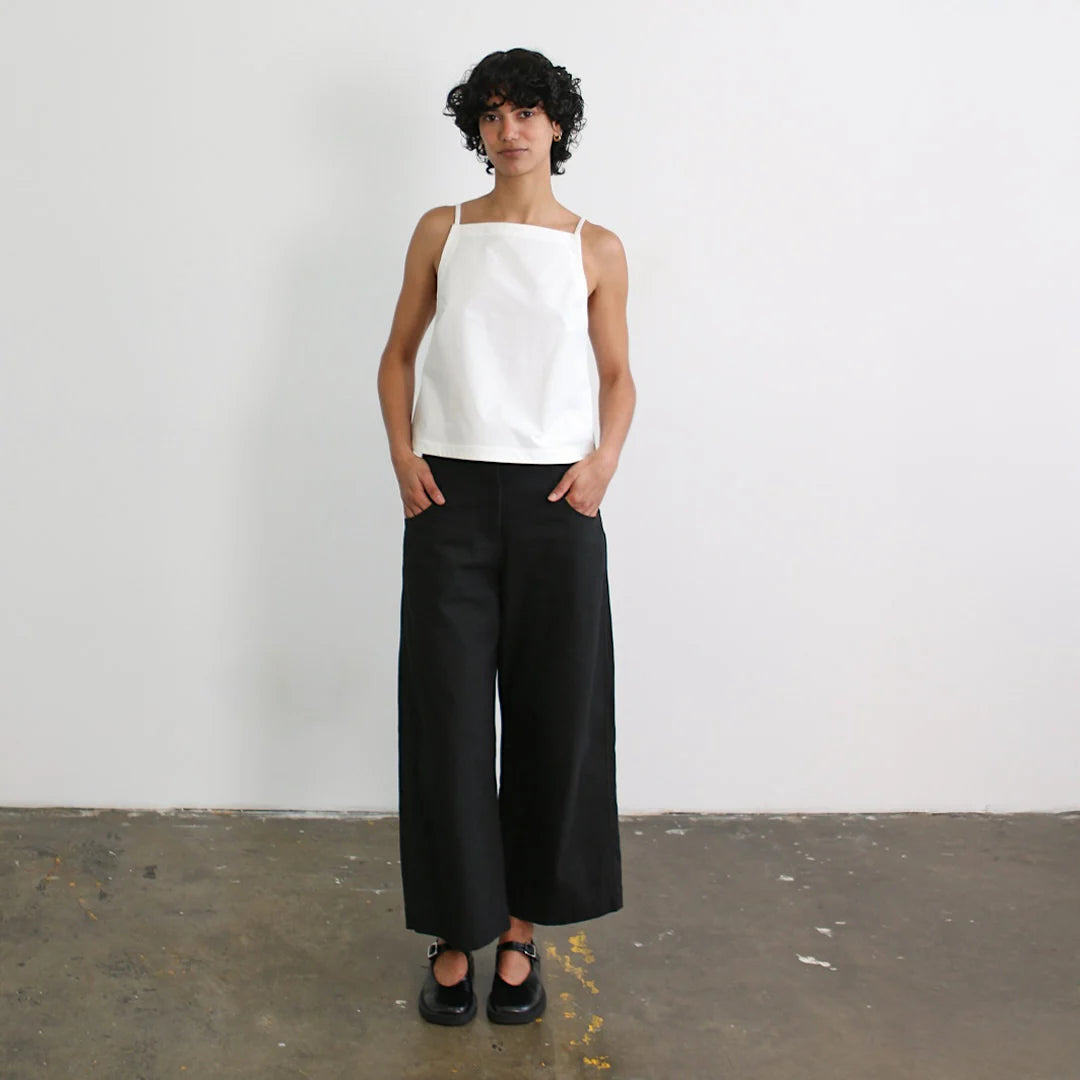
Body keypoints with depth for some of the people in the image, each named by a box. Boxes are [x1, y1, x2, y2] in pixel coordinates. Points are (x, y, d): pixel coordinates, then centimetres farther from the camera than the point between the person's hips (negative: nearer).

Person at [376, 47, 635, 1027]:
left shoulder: (596, 248, 9)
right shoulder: (443, 231, 10)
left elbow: (618, 373, 13)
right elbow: (400, 353, 13)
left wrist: (605, 459, -6)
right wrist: (402, 455, -2)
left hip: (555, 499, 0)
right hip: (450, 495, 0)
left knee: (555, 716, 3)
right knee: (445, 713, 1)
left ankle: (522, 929, 20)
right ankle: (455, 933, 16)